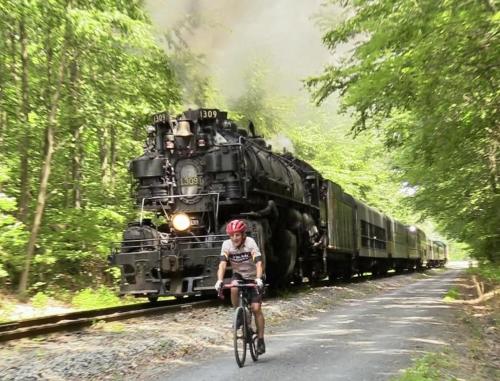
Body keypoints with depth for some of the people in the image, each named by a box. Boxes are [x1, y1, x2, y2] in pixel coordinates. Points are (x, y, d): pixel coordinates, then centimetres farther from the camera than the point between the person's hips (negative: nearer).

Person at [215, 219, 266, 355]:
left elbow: (258, 263, -33)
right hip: (238, 275, 2)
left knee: (256, 308, -10)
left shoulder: (250, 243, -24)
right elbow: (222, 264, -26)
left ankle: (260, 340, 2)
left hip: (252, 277, -2)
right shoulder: (227, 244, -18)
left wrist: (258, 279, -48)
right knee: (234, 288, -33)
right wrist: (219, 280, -41)